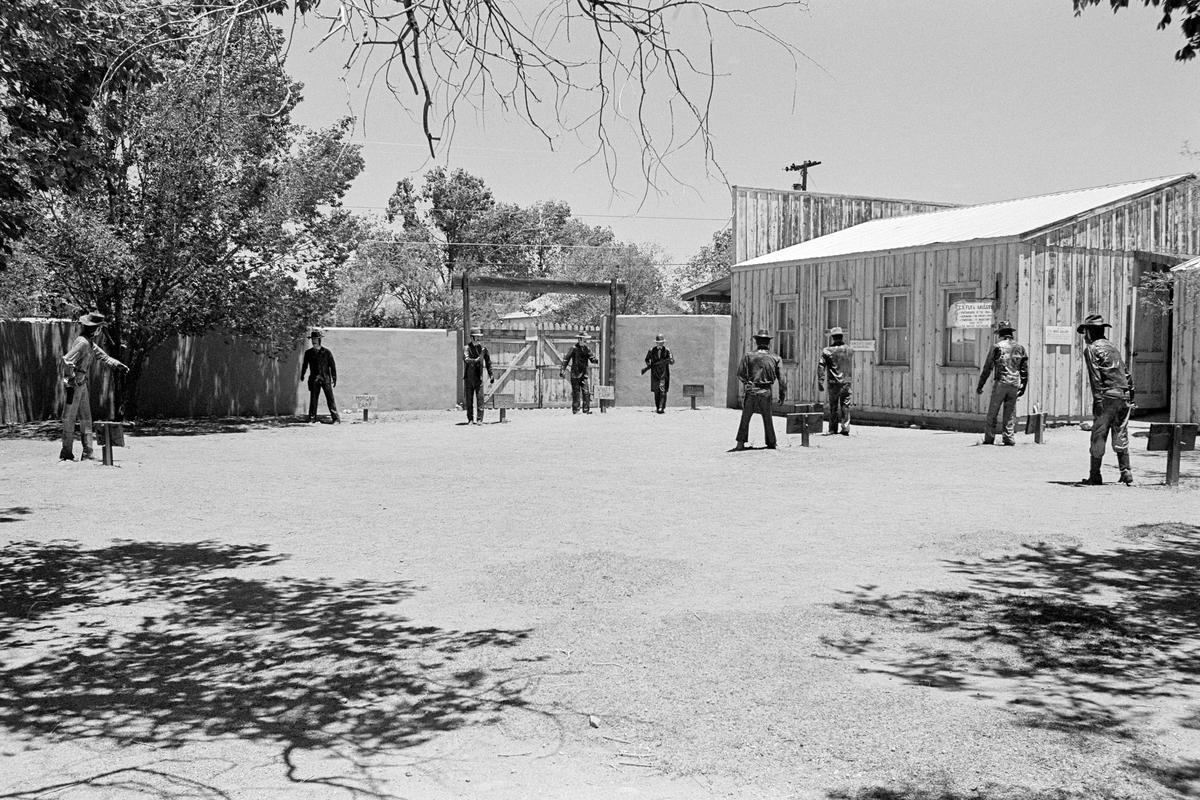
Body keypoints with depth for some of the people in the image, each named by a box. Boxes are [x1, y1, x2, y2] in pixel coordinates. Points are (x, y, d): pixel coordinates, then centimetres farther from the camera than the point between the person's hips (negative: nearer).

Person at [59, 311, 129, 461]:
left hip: (82, 385, 10)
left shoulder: (91, 343, 12)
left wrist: (118, 365, 8)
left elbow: (103, 356, 22)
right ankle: (66, 453, 2)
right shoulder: (82, 342, -18)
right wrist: (71, 383, -21)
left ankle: (87, 454, 11)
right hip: (74, 385, -10)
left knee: (86, 419, 9)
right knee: (69, 418, -3)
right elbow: (67, 361, -25)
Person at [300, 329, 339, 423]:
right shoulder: (308, 353, 8)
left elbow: (333, 366, 4)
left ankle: (336, 418, -5)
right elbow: (305, 365, 21)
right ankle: (312, 418, 9)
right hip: (314, 380, 2)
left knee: (330, 399, -5)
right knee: (313, 399, 3)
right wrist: (302, 376, 26)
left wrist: (334, 378, 1)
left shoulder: (326, 352, 1)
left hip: (325, 378, -2)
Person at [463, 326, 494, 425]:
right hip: (468, 377, 0)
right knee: (469, 400, 4)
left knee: (480, 398, -7)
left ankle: (480, 419, -3)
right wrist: (476, 360, -36)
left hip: (479, 377, 1)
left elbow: (488, 362, 15)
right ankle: (470, 419, 12)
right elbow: (466, 359, -20)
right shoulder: (467, 348, -2)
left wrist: (491, 375, 14)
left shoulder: (483, 348, 6)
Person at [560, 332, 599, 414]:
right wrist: (562, 370, -7)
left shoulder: (587, 349, 7)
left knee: (586, 392, -5)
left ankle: (586, 409, -2)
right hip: (575, 374, -3)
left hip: (584, 373, 3)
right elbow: (566, 360, -3)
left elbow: (592, 359, 4)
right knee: (576, 392, 1)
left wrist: (597, 361, -19)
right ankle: (575, 410, 7)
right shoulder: (574, 349, -5)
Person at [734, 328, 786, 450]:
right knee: (767, 419, 15)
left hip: (751, 391, -1)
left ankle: (740, 443, 3)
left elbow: (740, 374, -4)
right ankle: (771, 443, 19)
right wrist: (782, 394, 8)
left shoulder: (748, 356, -1)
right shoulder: (775, 358, 2)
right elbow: (782, 378, 0)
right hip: (766, 393, 1)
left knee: (745, 418, 8)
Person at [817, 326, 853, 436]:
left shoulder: (827, 351, -7)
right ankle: (845, 428, 1)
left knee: (833, 406, 7)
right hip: (846, 382, 2)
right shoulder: (850, 350, 6)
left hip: (834, 383, -2)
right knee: (845, 406, 6)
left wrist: (820, 383, -9)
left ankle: (833, 429, 11)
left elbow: (821, 367, -11)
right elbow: (852, 366, 16)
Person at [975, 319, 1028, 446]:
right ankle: (1008, 438, 3)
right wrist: (1023, 387, 17)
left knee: (992, 413, 4)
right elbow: (1025, 369, 10)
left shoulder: (996, 347, -2)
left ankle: (989, 438, 4)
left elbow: (987, 368, -1)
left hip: (1000, 383, -3)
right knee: (1010, 414, 8)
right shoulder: (1020, 348, 9)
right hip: (1014, 385, 3)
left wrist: (979, 386, 4)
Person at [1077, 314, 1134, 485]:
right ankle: (1126, 473, 4)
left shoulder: (1091, 349, -3)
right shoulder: (1113, 347, 20)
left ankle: (1095, 476, 3)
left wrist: (1097, 400, -16)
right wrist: (1130, 397, 21)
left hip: (1107, 396, -7)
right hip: (1124, 397, 7)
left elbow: (1095, 377, -13)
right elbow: (1126, 373, 20)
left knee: (1098, 437, 0)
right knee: (1121, 437, 10)